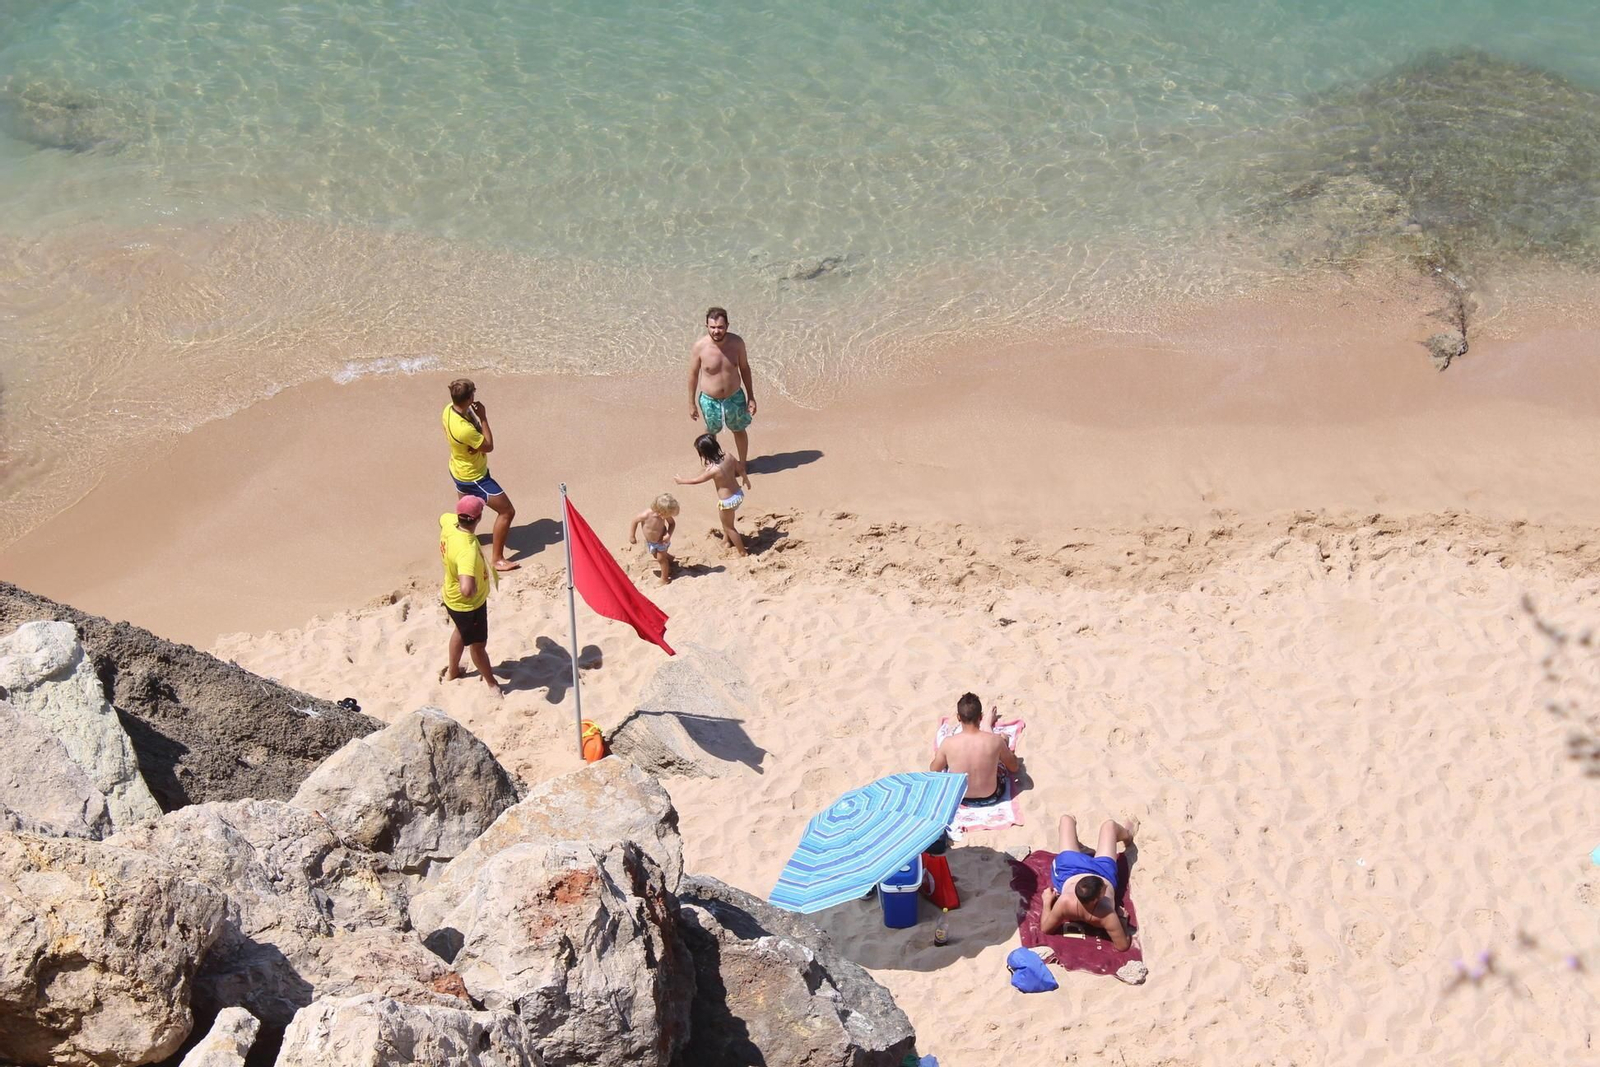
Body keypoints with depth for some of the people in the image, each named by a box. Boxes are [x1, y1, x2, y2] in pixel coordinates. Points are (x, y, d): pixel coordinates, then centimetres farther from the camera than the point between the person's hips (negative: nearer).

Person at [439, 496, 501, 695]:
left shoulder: (449, 522, -20)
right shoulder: (467, 550, -44)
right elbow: (466, 590, -56)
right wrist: (473, 590, -31)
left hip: (452, 596, 8)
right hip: (467, 605, -8)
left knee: (461, 631, 35)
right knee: (477, 644, 18)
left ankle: (452, 671, 58)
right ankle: (492, 683, 42)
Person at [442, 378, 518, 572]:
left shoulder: (448, 410, -13)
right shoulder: (465, 429, -39)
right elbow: (489, 446, -23)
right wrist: (483, 418, -21)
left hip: (458, 470, 9)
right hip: (474, 478, -9)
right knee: (507, 511, -1)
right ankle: (498, 559, 5)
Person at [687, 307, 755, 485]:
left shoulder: (736, 342, -18)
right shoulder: (700, 347, -23)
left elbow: (744, 368, -3)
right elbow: (693, 374, -9)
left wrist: (751, 397, 0)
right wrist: (692, 403, -3)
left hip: (735, 397, 2)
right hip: (709, 400, -1)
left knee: (739, 430, 21)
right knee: (710, 433, 22)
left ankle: (742, 466, 44)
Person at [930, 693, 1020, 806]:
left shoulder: (948, 743, -25)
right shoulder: (995, 741, -25)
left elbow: (933, 770, -4)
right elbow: (1014, 768, -6)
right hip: (990, 797, 0)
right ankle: (987, 724, 52)